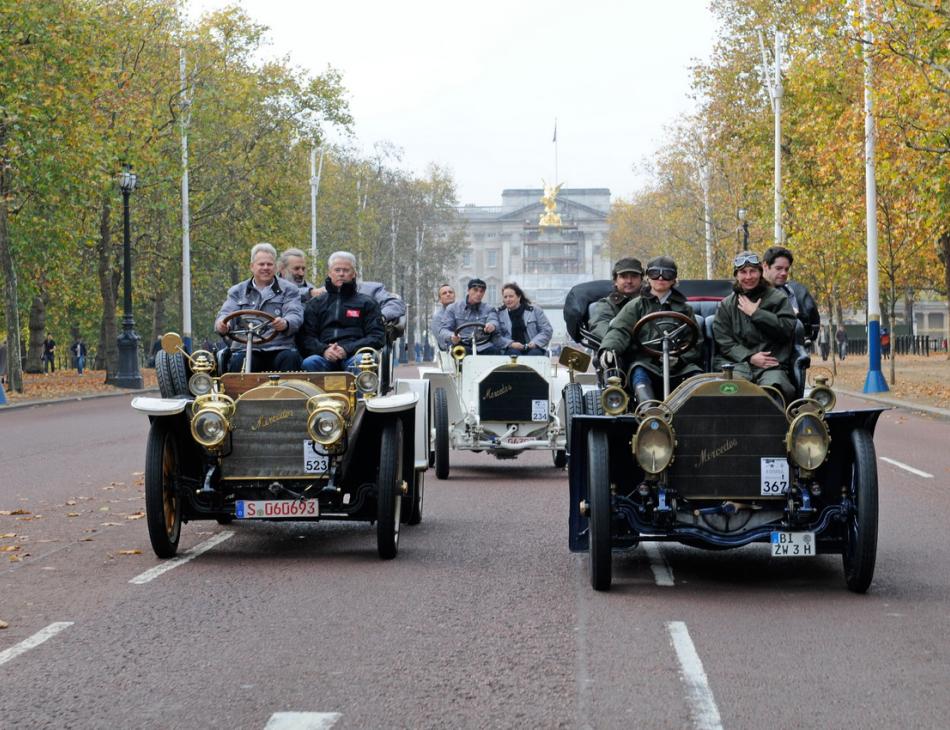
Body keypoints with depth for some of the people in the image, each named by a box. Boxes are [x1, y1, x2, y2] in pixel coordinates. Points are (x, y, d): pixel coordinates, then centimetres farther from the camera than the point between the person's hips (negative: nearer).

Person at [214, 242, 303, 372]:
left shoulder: (288, 289, 13)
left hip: (279, 348, -1)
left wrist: (285, 323, -29)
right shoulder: (237, 291, 19)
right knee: (238, 361, -31)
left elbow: (295, 315, -3)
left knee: (290, 357, -32)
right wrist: (221, 324, -22)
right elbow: (226, 313, 6)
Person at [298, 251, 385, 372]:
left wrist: (347, 349, -8)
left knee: (359, 362, -38)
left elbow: (377, 337, 9)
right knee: (309, 362, -34)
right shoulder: (315, 303, 25)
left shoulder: (366, 303, 20)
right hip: (325, 357, 1)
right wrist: (323, 350, -9)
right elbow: (306, 336, 14)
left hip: (354, 355, -1)